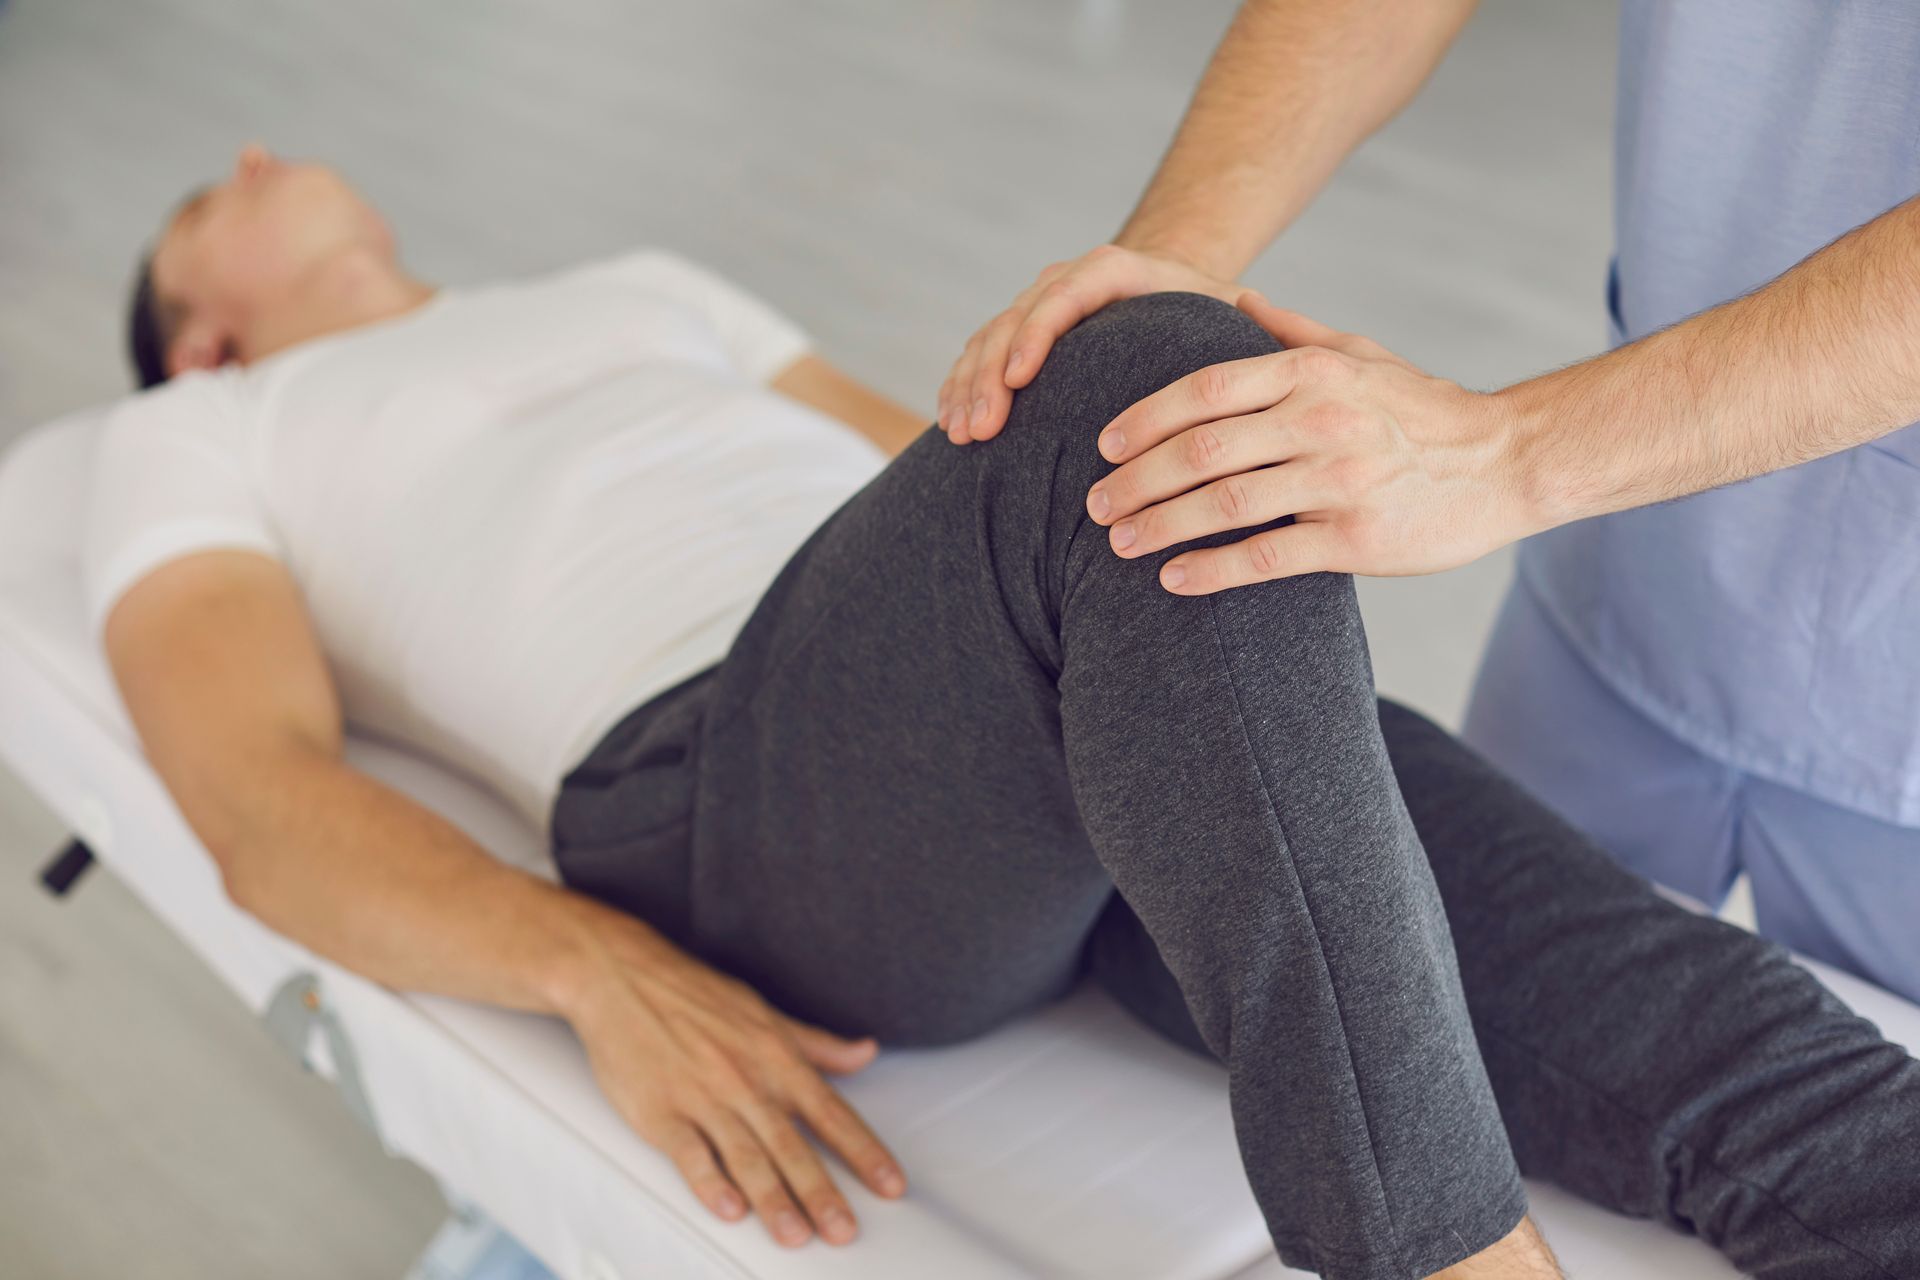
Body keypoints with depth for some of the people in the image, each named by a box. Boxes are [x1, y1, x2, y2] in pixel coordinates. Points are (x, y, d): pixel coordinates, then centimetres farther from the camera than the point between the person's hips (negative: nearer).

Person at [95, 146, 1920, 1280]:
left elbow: (944, 470, 33)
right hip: (722, 788, -5)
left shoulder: (635, 287, 39)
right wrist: (606, 976, -16)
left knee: (1671, 1033, -18)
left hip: (1076, 729, 6)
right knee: (1159, 387, -35)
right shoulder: (189, 445, 23)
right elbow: (267, 802, 5)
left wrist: (1270, 637, 14)